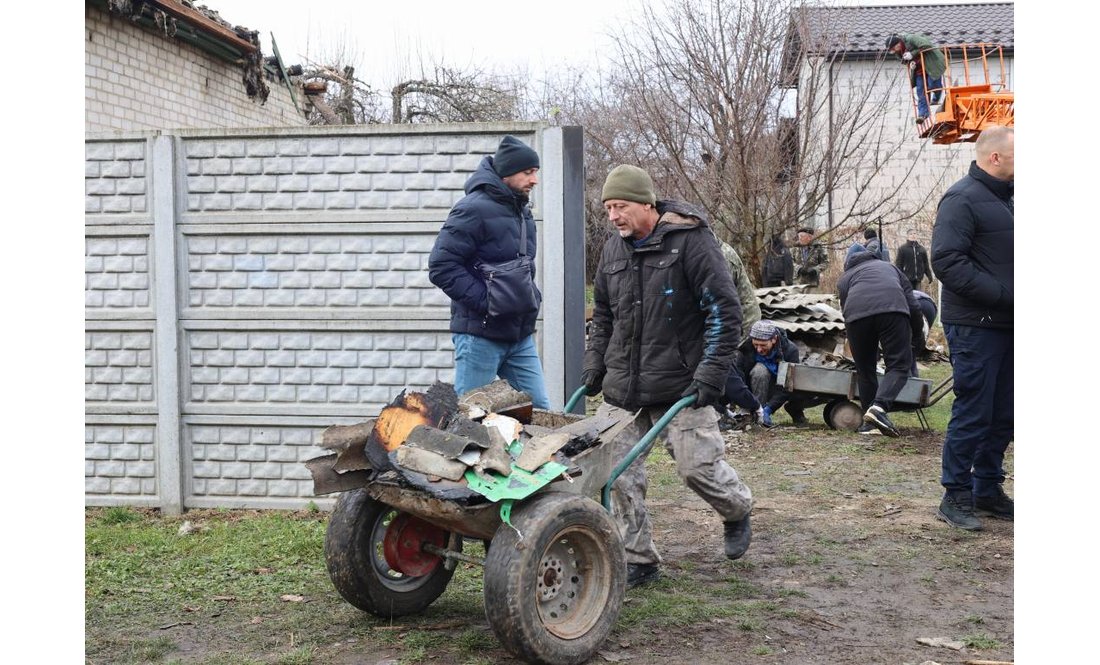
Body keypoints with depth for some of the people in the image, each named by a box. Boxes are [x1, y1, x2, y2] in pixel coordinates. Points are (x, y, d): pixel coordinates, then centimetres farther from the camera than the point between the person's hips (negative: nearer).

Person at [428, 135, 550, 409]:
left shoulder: (522, 212, 14)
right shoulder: (474, 209, -14)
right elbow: (441, 266, -19)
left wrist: (531, 295, 9)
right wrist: (485, 301, -22)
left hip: (520, 334, 8)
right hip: (481, 334, -8)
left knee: (539, 411, 8)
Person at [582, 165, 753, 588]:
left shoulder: (689, 239, -8)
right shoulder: (614, 249, 11)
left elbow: (725, 310, -10)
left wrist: (711, 372, -15)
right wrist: (594, 364, 15)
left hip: (680, 384, -6)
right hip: (621, 387, 6)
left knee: (698, 465, -4)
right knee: (618, 474, 0)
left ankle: (737, 512, 30)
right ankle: (638, 561, 14)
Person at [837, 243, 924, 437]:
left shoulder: (844, 278, 35)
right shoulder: (889, 266, 38)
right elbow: (912, 304, 28)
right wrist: (915, 334, 39)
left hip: (856, 314, 1)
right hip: (892, 310, -1)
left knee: (865, 370, 14)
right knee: (899, 365, 3)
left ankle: (870, 423, 14)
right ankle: (879, 407, -19)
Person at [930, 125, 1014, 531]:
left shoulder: (1005, 198, 16)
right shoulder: (962, 199, -12)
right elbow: (947, 262, -21)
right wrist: (1004, 294, -21)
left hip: (1004, 325, 8)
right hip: (974, 326, -8)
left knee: (1002, 415, 13)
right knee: (972, 414, -3)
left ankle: (988, 490, 24)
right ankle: (956, 496, 8)